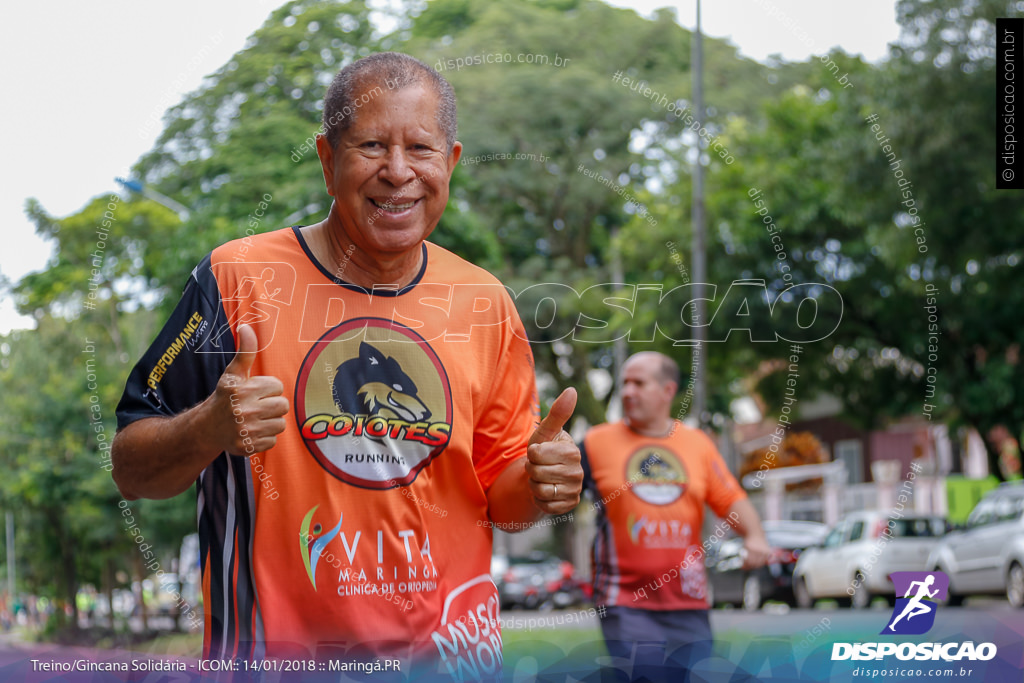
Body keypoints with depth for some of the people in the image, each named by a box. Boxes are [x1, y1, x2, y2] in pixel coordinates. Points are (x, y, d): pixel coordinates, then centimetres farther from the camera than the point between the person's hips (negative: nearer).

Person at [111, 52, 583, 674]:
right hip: (271, 653, -3)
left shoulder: (485, 303, 1)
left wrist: (537, 485, -12)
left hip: (452, 651, 3)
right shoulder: (238, 278, -8)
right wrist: (208, 430, -26)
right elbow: (131, 471, -6)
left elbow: (496, 497, 10)